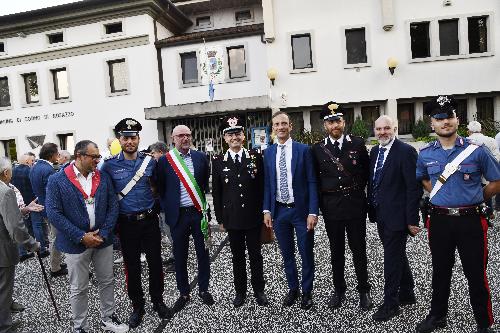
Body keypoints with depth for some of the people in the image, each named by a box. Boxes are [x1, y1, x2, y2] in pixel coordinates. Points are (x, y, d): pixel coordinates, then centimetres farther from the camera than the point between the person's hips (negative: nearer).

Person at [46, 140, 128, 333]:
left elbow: (113, 207, 1)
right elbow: (54, 213, -13)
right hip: (76, 244, -3)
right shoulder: (57, 181, -9)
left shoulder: (103, 178, 1)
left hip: (103, 240, 4)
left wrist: (104, 234, -10)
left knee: (107, 282, 15)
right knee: (79, 289, 10)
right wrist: (81, 237, -17)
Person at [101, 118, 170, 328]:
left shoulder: (149, 161, 0)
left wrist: (154, 207, 8)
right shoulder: (110, 165, -6)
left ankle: (158, 301, 30)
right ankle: (137, 306, 29)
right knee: (132, 266, 11)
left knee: (155, 263, 10)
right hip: (127, 223, -1)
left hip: (149, 220, 2)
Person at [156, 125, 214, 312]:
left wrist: (204, 205, 6)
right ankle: (183, 293, 28)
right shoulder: (164, 160, -2)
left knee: (203, 252, 11)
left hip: (198, 212, 1)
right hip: (178, 215, -1)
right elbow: (161, 189, 3)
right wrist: (168, 209, -1)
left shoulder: (200, 157, 3)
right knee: (180, 256, 11)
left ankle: (203, 289, 30)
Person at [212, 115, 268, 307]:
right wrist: (220, 218, 1)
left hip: (254, 217, 0)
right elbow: (216, 192, 3)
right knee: (238, 257, 13)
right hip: (232, 219, 1)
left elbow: (262, 187, 2)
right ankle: (240, 291, 29)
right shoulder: (218, 161, 0)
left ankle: (259, 290, 28)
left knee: (256, 255, 11)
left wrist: (264, 212, 0)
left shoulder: (256, 157, 0)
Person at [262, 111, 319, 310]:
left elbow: (311, 183, -7)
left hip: (301, 210, -3)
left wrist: (313, 212, -13)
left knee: (306, 254, 9)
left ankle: (307, 292, 29)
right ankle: (293, 288, 34)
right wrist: (267, 210, 1)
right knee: (287, 254, 15)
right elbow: (267, 184, 7)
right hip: (279, 211, 3)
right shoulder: (268, 153, 5)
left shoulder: (303, 150, -5)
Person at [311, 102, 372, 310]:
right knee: (336, 252, 12)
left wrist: (357, 192, 7)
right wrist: (323, 203, 2)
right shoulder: (317, 149, 1)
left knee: (359, 250, 9)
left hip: (355, 205, -1)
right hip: (331, 207, 1)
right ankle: (339, 291, 27)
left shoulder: (358, 144, 0)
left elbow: (366, 171, 9)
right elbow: (315, 179, 6)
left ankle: (364, 291, 25)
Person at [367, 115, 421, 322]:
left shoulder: (406, 151, -14)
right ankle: (407, 295, 39)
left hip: (396, 216, -8)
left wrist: (412, 219, -17)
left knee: (392, 258, 1)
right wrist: (372, 209, 12)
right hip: (380, 215, 8)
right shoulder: (374, 151, 9)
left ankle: (390, 304, 17)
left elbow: (414, 188, -16)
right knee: (397, 256, 21)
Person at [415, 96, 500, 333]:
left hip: (470, 220, -2)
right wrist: (440, 196, 9)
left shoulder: (476, 150, -6)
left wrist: (475, 199, 4)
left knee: (476, 274, 7)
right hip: (439, 220, 2)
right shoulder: (425, 154, 1)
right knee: (440, 271, 16)